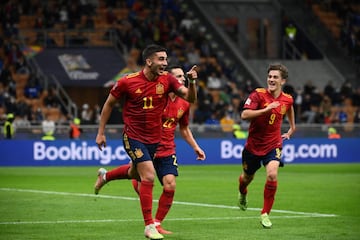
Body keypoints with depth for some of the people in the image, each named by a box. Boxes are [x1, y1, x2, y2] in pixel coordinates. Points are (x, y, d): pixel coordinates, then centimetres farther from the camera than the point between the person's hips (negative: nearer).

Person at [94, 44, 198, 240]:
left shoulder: (166, 80, -7)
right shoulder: (127, 82, -15)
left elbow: (190, 98, -9)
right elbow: (109, 104, -2)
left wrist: (192, 82, -28)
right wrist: (100, 132, 0)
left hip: (154, 138, 5)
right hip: (133, 137, -5)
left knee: (135, 173, 24)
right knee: (148, 176, -17)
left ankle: (105, 176, 56)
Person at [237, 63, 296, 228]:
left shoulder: (287, 99, -3)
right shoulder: (258, 94, -15)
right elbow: (244, 115, -27)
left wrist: (291, 129, 30)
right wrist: (266, 109, -35)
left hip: (273, 145, 1)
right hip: (253, 144, -1)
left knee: (272, 175, -23)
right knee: (247, 177, 18)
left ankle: (265, 214, -10)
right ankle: (242, 194, 57)